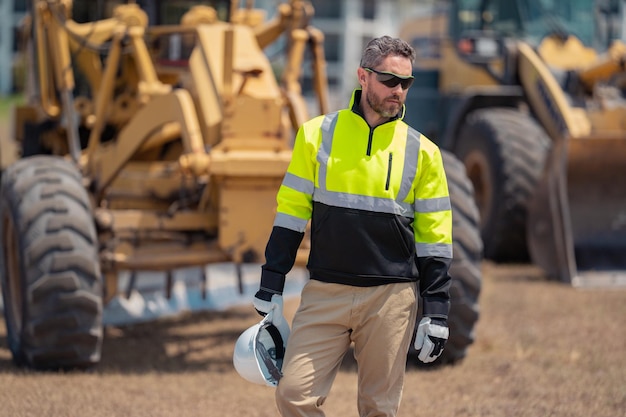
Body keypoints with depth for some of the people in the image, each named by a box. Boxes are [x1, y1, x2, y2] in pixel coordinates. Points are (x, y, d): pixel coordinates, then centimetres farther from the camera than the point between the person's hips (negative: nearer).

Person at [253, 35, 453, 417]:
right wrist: (271, 286, 4)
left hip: (391, 298, -1)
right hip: (325, 294, 1)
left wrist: (437, 313, 0)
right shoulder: (318, 134, 5)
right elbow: (291, 213, 8)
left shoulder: (422, 152, 5)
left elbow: (435, 238, 6)